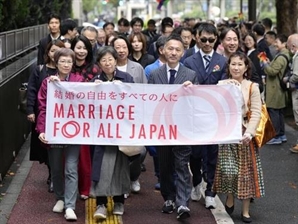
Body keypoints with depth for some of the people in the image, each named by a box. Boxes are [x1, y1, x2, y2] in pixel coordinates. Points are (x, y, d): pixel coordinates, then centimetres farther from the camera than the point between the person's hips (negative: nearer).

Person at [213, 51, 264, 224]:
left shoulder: (252, 87, -3)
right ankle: (230, 198, 22)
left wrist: (249, 132, -20)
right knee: (228, 169, -6)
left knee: (246, 170, 4)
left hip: (244, 133, -1)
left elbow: (256, 113, -8)